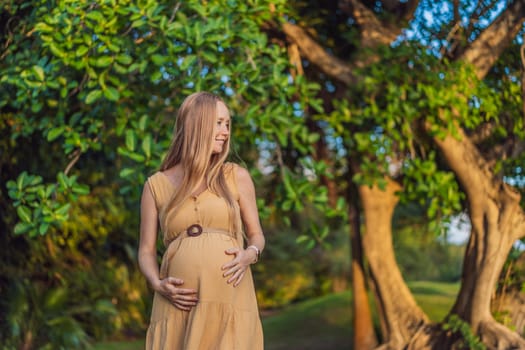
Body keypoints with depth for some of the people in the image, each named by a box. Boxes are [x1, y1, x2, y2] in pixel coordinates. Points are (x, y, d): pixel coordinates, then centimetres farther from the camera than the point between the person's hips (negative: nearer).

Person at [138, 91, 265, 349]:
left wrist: (249, 255, -8)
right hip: (179, 304, 1)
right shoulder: (156, 185, 8)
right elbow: (146, 251, 11)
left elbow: (256, 235, 14)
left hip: (229, 298, 0)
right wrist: (158, 285, -8)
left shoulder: (237, 177, 8)